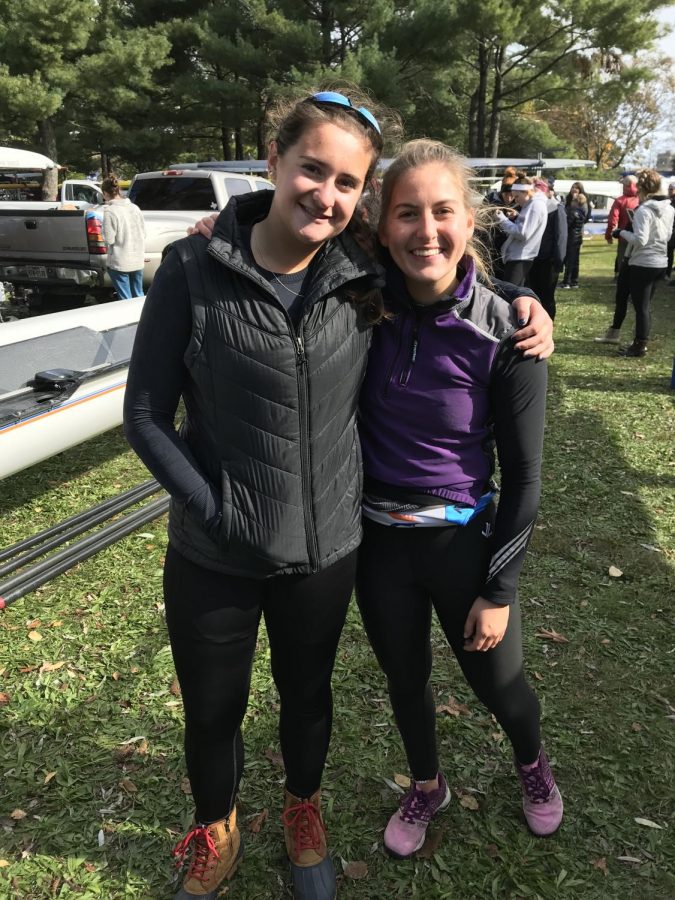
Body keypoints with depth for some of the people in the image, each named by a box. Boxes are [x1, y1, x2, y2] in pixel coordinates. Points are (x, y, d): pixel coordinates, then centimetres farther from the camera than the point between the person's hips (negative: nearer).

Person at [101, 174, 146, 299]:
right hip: (138, 260, 6)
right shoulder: (134, 207, 4)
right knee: (138, 296, 17)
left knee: (126, 299, 1)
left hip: (120, 263, -6)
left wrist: (103, 233, 6)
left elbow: (109, 239, -15)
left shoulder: (110, 211, -14)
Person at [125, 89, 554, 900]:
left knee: (307, 696, 25)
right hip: (212, 556, -1)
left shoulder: (366, 278, -7)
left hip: (324, 550, 2)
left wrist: (524, 312, -6)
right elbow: (146, 414, -9)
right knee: (211, 712, 20)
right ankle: (214, 833, 53)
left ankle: (303, 811, 57)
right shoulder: (193, 270, -14)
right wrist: (215, 510, -16)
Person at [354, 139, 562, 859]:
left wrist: (498, 591, -7)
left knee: (498, 683, 18)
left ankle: (531, 763, 55)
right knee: (405, 678, 21)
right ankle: (426, 787, 52)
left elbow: (523, 475, -10)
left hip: (463, 540, -2)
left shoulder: (505, 333, -17)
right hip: (377, 538, 3)